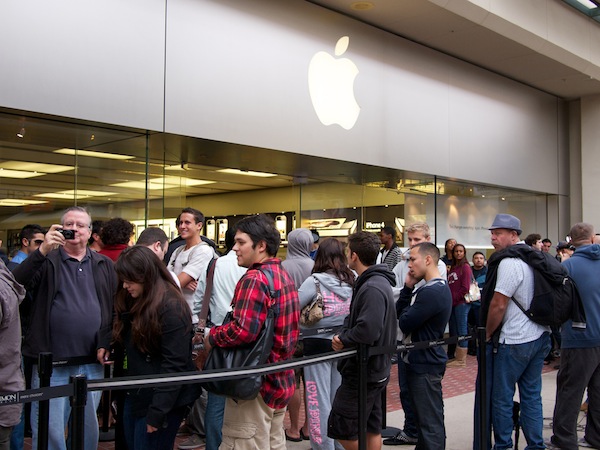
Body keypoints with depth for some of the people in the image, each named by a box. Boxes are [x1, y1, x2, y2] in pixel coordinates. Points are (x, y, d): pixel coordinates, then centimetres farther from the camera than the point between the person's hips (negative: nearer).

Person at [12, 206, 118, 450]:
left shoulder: (104, 265, 10)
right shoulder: (46, 261, 0)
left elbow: (116, 307, 10)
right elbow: (15, 284, -18)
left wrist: (106, 343, -1)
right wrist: (42, 250, -27)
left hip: (92, 364, 3)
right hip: (51, 365, -3)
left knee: (88, 428, 15)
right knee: (49, 429, 2)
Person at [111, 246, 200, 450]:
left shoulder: (171, 308, -19)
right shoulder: (132, 302, 7)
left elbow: (174, 366, -21)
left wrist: (157, 412, -21)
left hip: (163, 400, -8)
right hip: (135, 396, 8)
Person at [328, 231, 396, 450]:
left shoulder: (372, 288, -23)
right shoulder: (377, 281, 10)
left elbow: (367, 331, -33)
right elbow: (355, 318, 15)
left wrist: (343, 340, -16)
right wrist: (343, 336, -4)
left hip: (363, 372, -10)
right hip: (375, 370, 10)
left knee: (340, 429, -3)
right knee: (371, 428, 17)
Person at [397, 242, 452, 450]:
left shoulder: (431, 292, -22)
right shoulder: (437, 287, 13)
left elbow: (404, 323, -22)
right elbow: (400, 312, 11)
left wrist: (407, 309, -2)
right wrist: (408, 288, -2)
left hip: (425, 365, -11)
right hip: (421, 361, 11)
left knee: (430, 423, -3)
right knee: (425, 418, 20)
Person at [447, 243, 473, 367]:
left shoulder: (465, 267, -5)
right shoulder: (452, 267, 18)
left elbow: (465, 288, -11)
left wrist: (453, 299, -10)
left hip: (461, 302, -8)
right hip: (453, 303, 8)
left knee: (461, 330, -4)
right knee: (453, 329, 10)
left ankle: (462, 359, 0)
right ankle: (455, 355, 18)